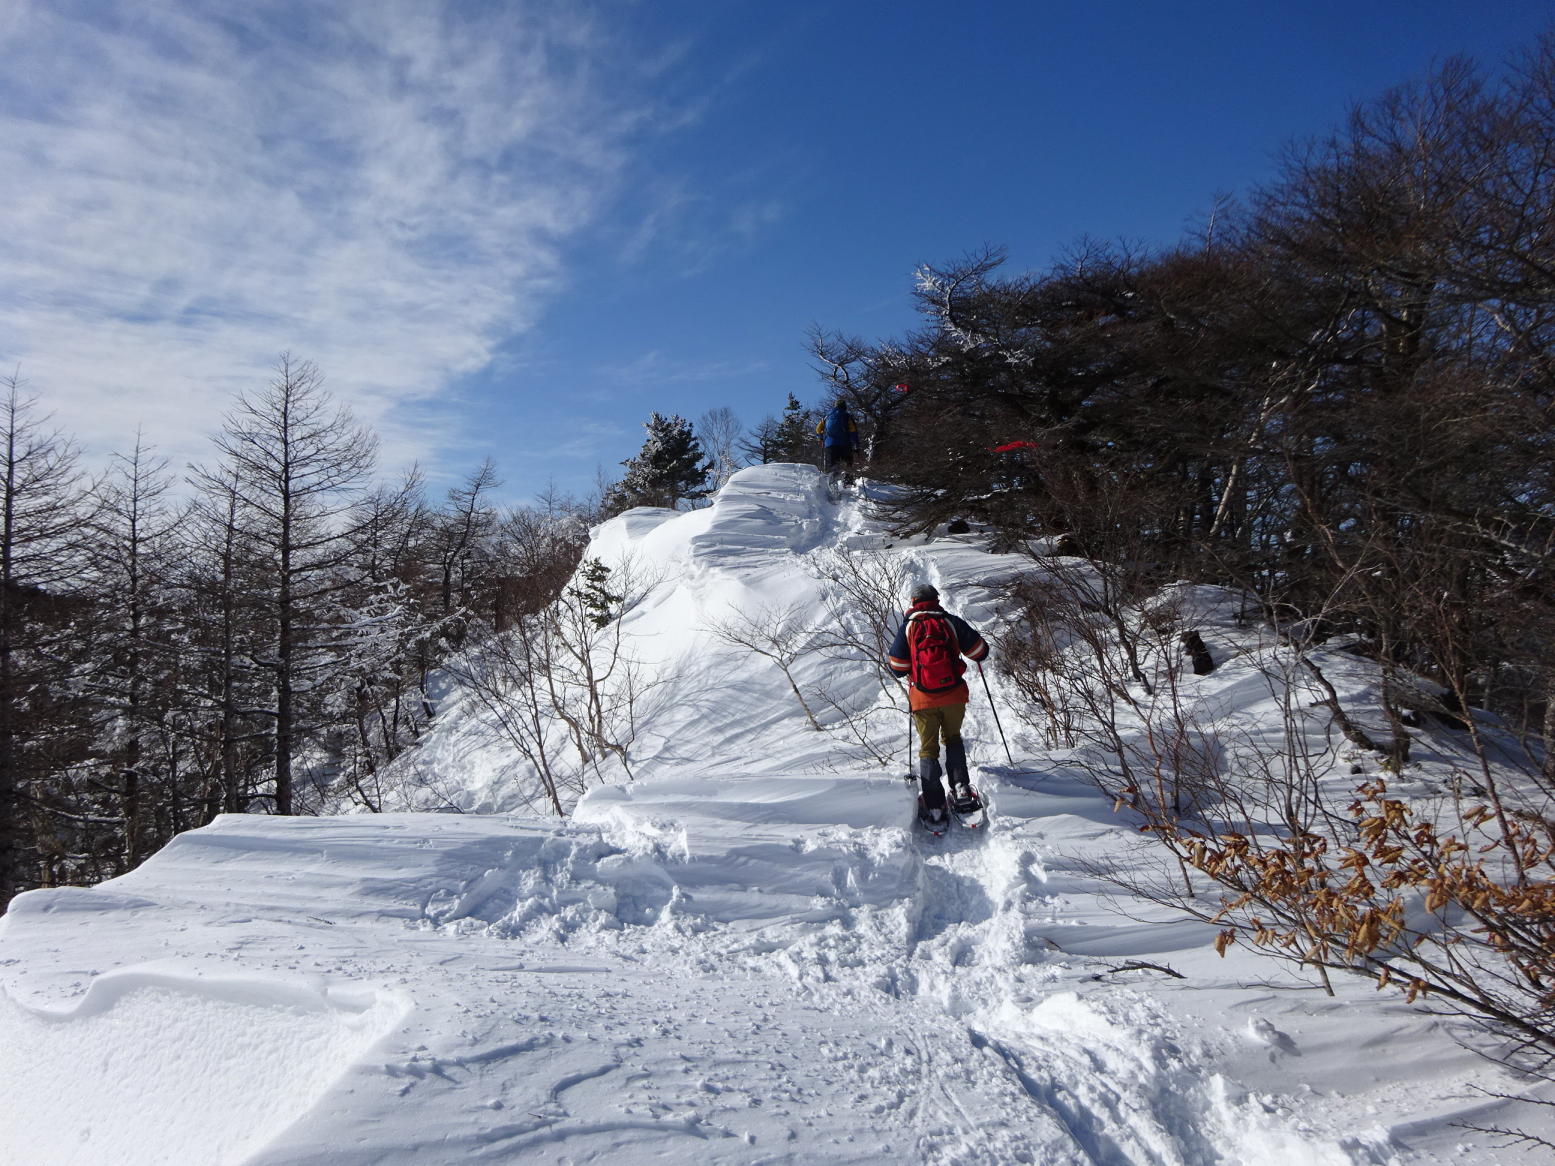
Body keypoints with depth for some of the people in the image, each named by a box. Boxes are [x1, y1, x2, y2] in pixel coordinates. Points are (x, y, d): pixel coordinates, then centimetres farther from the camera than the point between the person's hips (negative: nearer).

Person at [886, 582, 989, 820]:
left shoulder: (908, 627, 0)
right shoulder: (952, 622, 2)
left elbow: (898, 668, -1)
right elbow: (980, 652, 4)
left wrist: (889, 661, 22)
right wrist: (970, 639, 26)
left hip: (923, 700, -1)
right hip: (954, 695, 1)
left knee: (928, 748, 10)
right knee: (953, 739, 24)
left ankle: (934, 806, 4)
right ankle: (961, 788, 10)